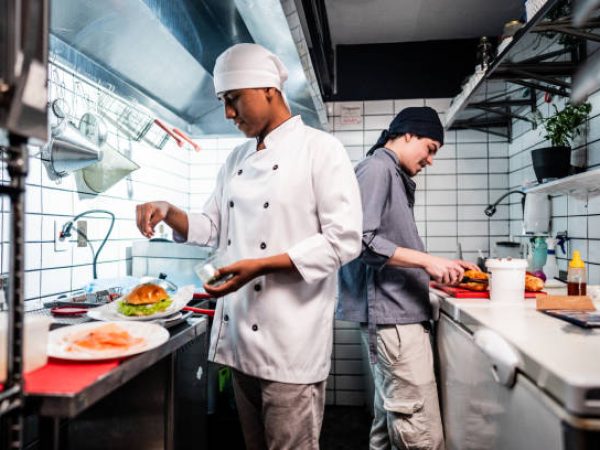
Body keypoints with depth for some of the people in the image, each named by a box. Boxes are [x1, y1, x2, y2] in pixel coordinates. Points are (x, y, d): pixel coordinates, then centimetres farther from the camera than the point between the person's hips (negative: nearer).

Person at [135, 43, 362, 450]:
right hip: (239, 332, 7)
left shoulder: (321, 149, -8)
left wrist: (261, 265, -21)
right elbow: (214, 228, 17)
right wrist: (168, 212, 0)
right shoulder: (236, 159, 13)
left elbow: (344, 240, -15)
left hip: (290, 339, -6)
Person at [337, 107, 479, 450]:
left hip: (396, 311, 10)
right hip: (391, 313, -10)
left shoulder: (396, 176, 19)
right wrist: (428, 260, -17)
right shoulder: (377, 168, -9)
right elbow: (363, 241, -20)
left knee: (392, 415, 18)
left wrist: (439, 267, 17)